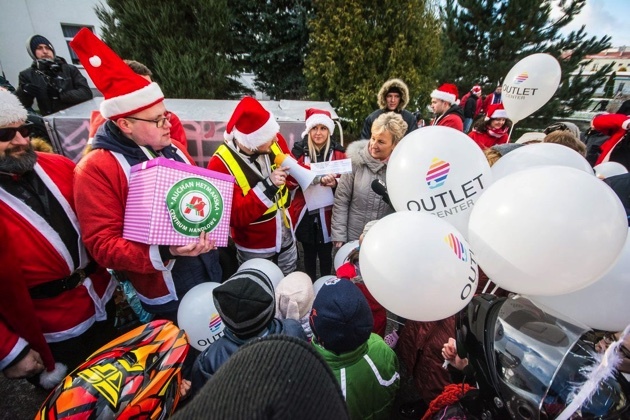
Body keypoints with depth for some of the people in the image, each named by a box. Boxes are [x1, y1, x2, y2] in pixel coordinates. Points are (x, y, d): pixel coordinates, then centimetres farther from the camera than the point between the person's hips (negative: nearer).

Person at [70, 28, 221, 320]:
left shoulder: (172, 149, 2)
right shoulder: (95, 170, -16)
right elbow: (103, 245, -19)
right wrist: (165, 253, -33)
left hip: (211, 268, 6)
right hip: (166, 292, -5)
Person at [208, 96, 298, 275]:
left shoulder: (275, 141, -11)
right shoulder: (221, 165, -24)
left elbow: (293, 175, 4)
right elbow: (235, 217, -26)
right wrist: (266, 186, -35)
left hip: (287, 240, 5)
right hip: (254, 251, -4)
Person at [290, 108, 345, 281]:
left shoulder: (338, 152, -1)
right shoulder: (299, 150, -2)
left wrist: (334, 183, -24)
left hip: (327, 213, 0)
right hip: (305, 212, 1)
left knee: (325, 254, 12)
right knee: (309, 254, 16)